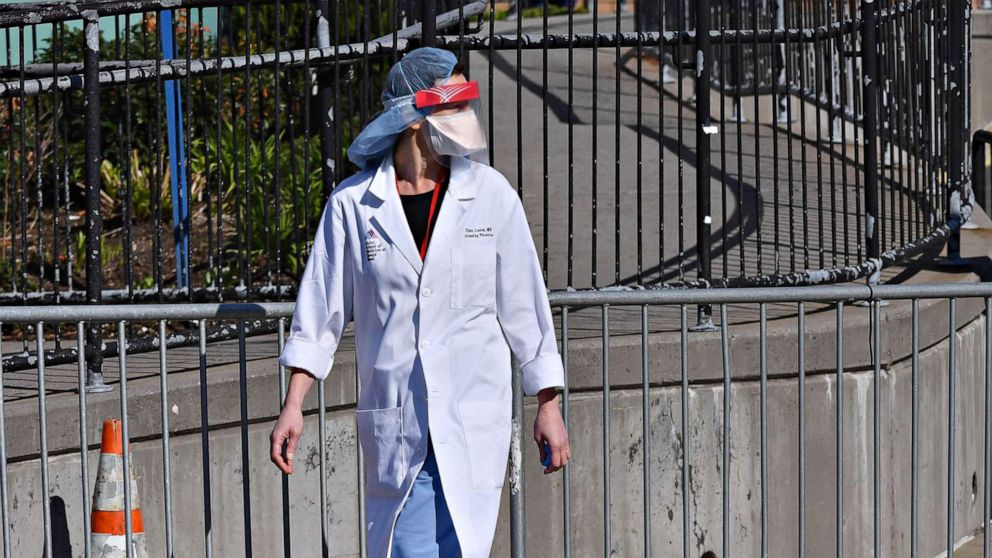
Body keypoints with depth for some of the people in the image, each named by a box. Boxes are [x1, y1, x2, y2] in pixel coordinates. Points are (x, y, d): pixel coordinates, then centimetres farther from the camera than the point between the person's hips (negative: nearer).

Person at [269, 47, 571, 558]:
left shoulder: (491, 195, 4)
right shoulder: (352, 204, 1)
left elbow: (524, 306, 8)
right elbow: (320, 311, 6)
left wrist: (548, 406, 8)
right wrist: (293, 406, 1)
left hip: (473, 424, 0)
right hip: (394, 426, 0)